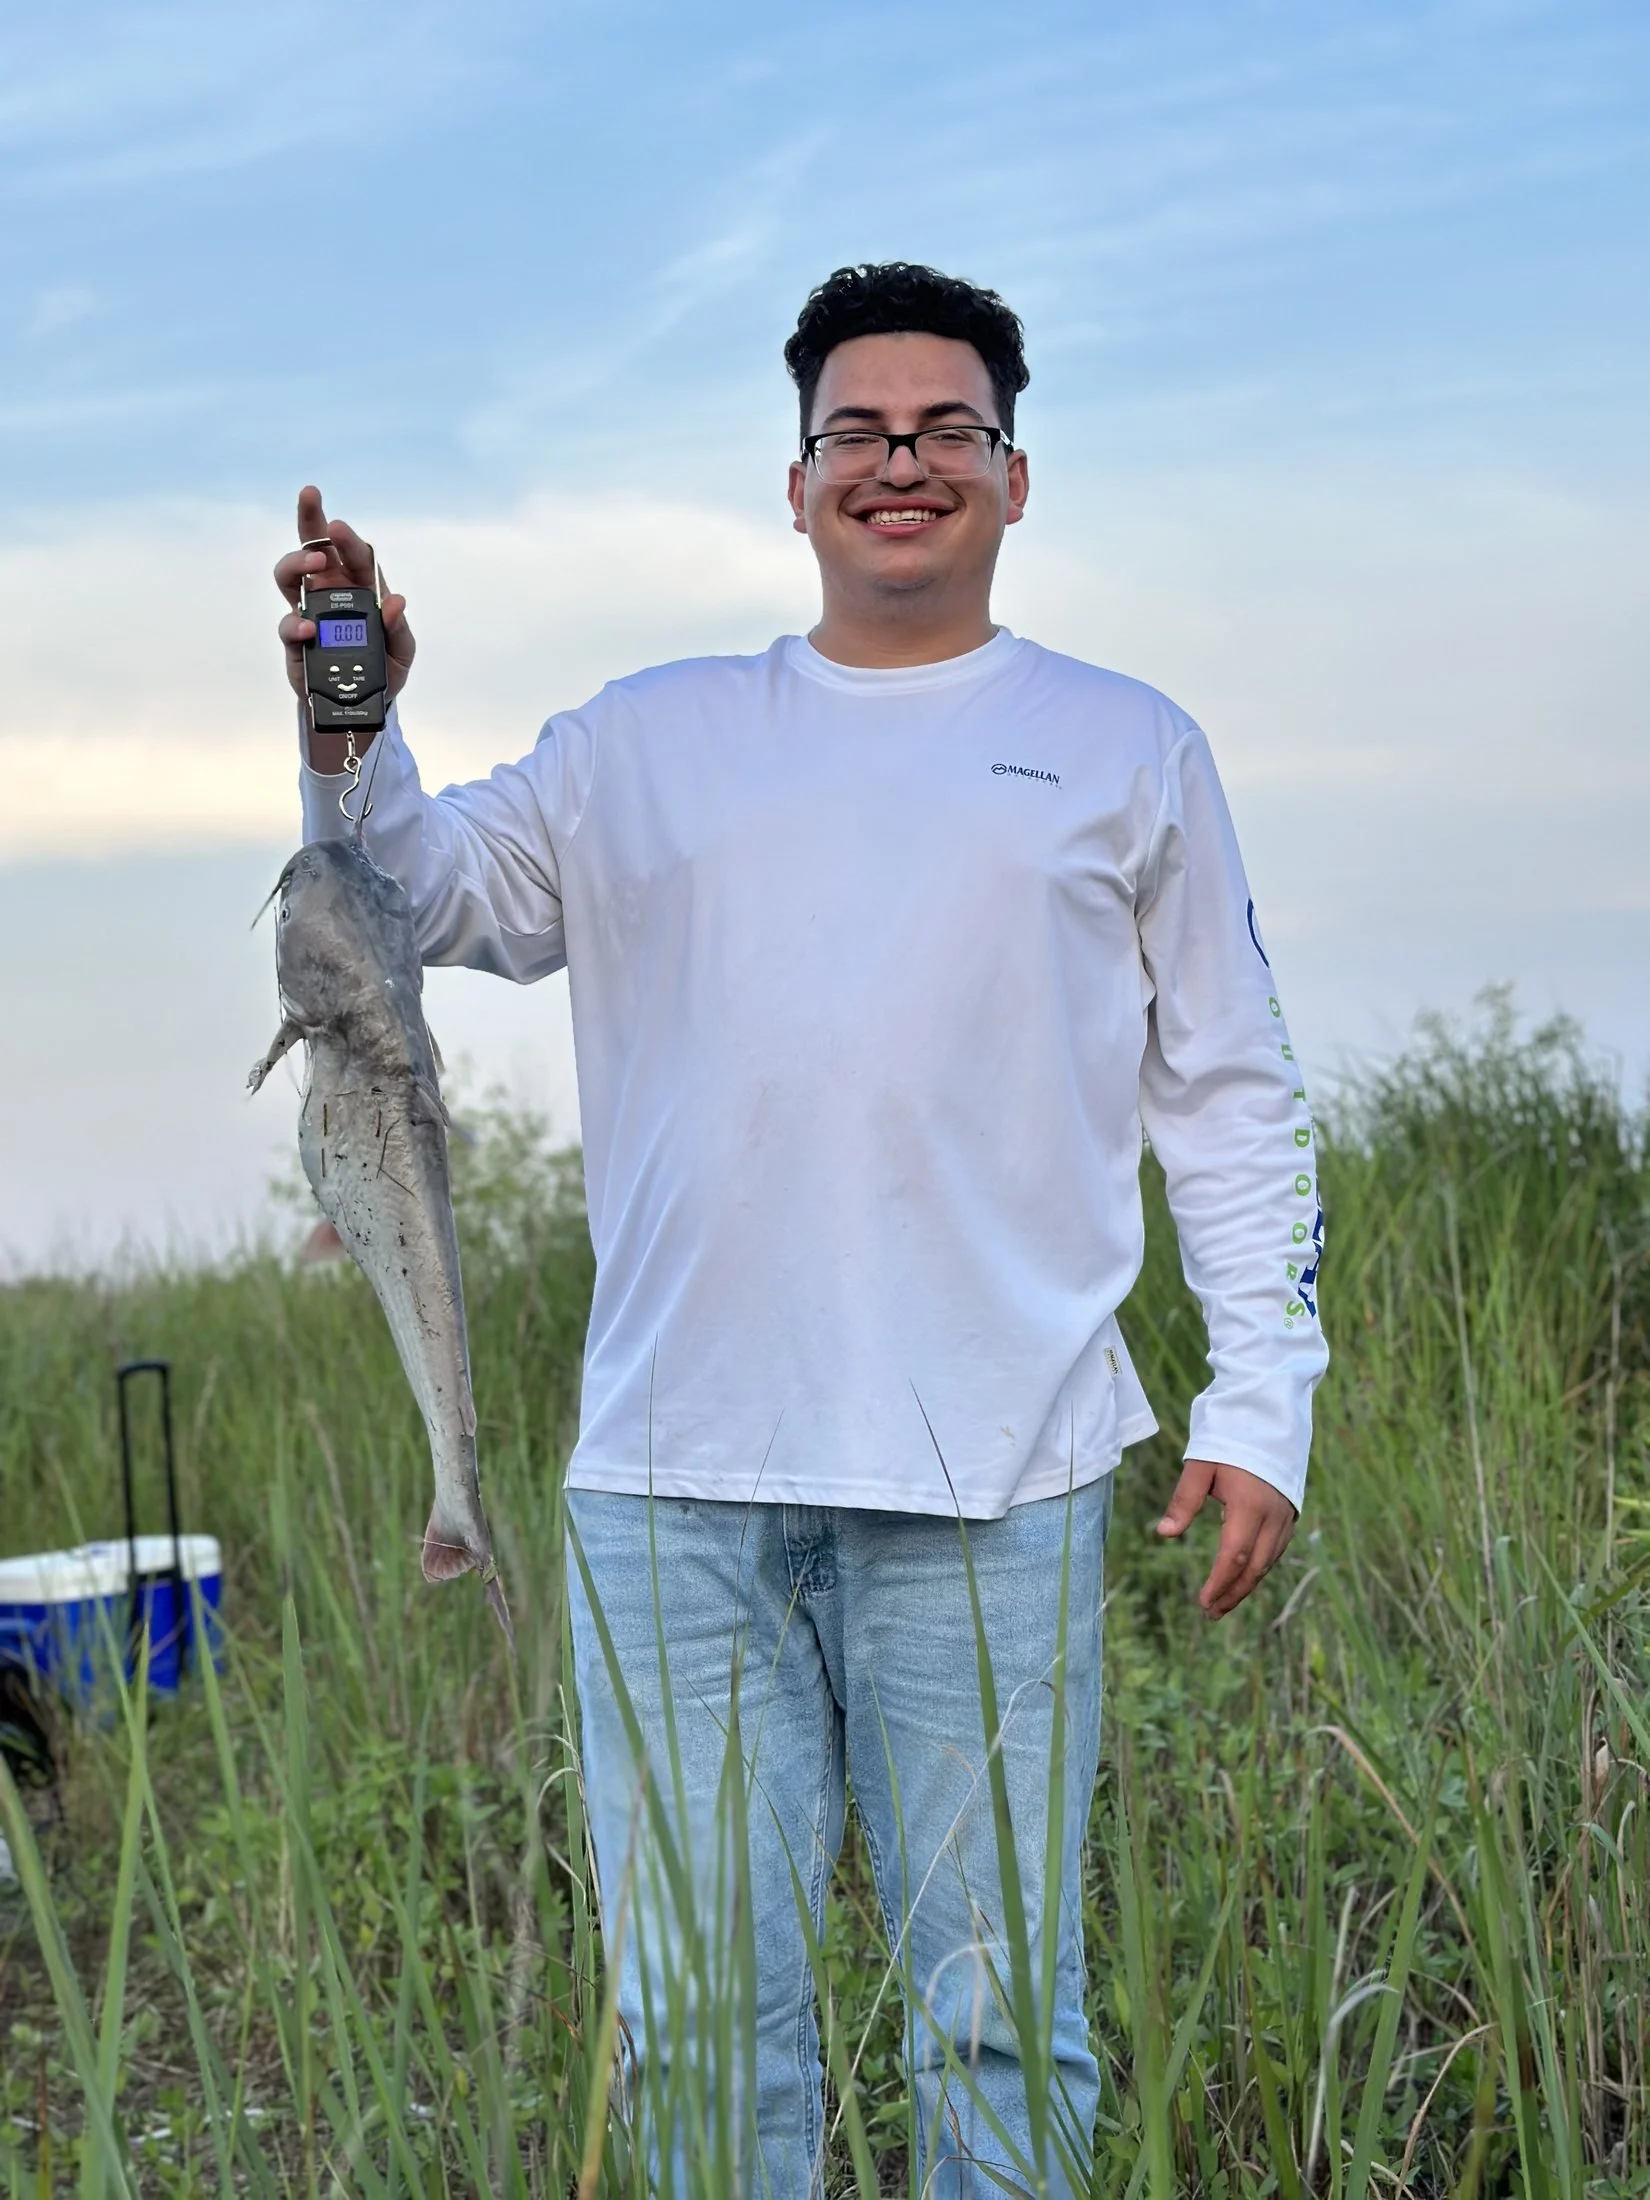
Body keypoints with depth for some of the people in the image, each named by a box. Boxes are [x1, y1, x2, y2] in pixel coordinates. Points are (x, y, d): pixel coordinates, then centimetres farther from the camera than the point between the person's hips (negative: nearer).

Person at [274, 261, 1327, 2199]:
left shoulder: (1122, 749, 13)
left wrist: (1261, 1404, 3)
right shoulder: (648, 742, 17)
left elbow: (1233, 1101, 12)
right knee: (695, 2013, 5)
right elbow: (424, 902, 18)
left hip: (988, 1479, -1)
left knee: (994, 2013, 4)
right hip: (674, 1475, 2)